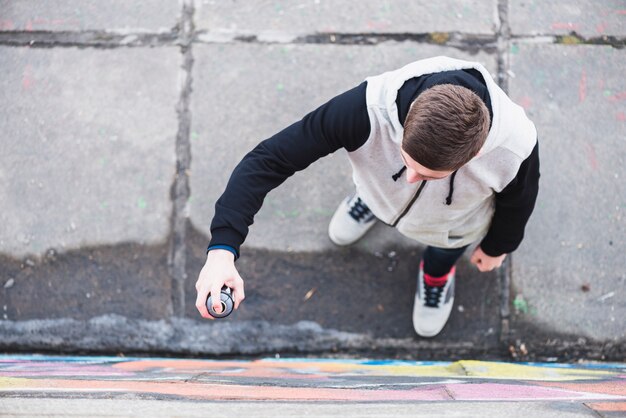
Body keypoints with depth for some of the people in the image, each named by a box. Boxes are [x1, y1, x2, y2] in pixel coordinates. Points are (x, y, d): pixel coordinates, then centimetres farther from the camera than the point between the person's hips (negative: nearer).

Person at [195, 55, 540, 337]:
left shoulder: (514, 148, -45)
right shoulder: (369, 108, -49)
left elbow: (517, 201, -19)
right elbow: (269, 159, -43)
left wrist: (497, 246, 3)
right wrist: (222, 247, -54)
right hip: (381, 185, 0)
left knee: (443, 250, 31)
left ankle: (437, 273, 66)